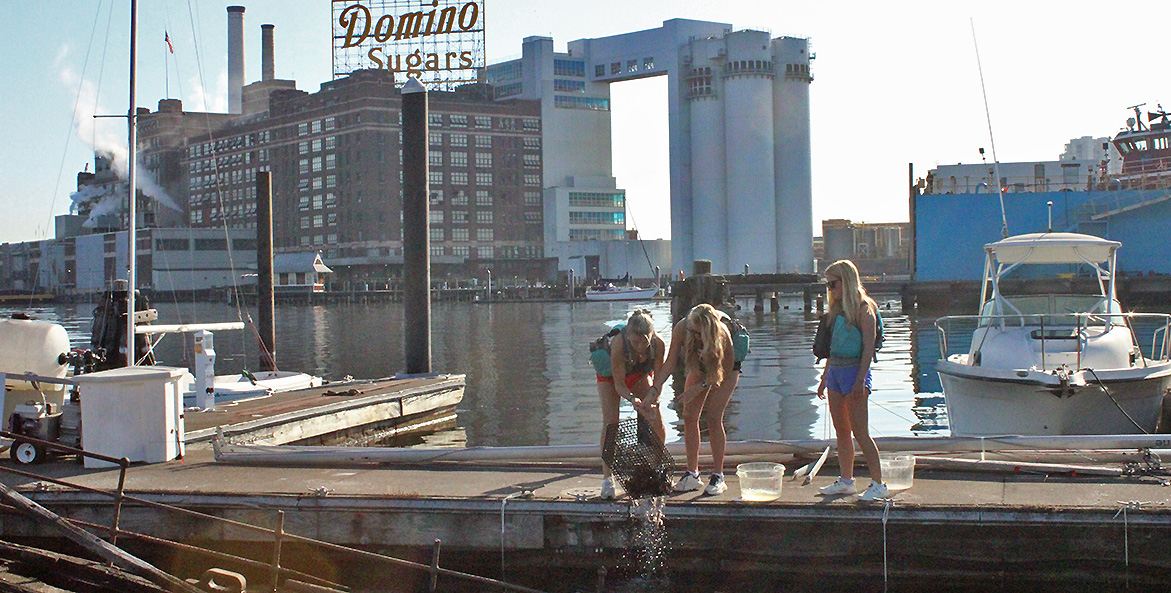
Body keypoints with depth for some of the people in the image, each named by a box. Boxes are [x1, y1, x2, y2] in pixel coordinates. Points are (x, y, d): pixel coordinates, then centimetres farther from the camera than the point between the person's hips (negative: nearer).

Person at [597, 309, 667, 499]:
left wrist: (653, 403, -33)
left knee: (658, 423, -3)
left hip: (639, 376, 3)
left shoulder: (658, 344, -33)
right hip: (611, 377, -3)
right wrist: (633, 399, -48)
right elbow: (619, 384, -31)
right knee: (610, 422, -19)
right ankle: (607, 478, -15)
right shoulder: (618, 344, -41)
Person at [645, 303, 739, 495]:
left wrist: (699, 387, -31)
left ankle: (718, 477, -6)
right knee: (689, 416, -5)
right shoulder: (682, 329, -33)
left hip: (726, 368, -4)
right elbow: (670, 362, -25)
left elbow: (726, 370, -24)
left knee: (714, 417, -14)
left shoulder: (722, 335, -39)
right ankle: (692, 474, 4)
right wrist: (655, 389, -36)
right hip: (700, 367, 4)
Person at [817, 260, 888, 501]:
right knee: (841, 431, 10)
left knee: (860, 432, -8)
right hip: (835, 372, 8)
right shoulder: (837, 309, 14)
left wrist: (860, 380, -20)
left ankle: (878, 484, -3)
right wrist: (825, 377, 20)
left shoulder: (863, 309, -9)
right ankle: (846, 481, 18)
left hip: (854, 371, -8)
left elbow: (868, 348, -14)